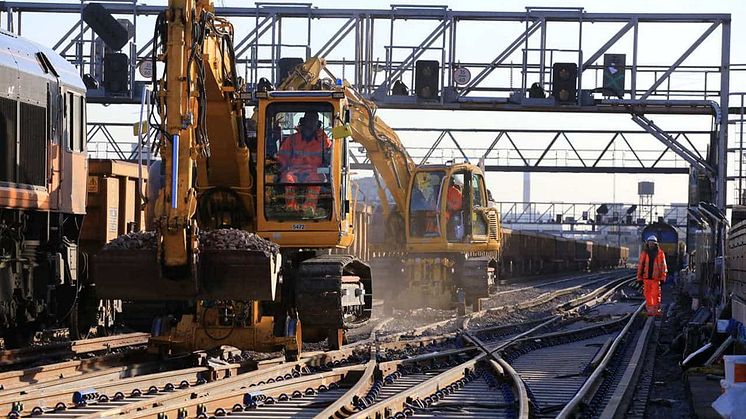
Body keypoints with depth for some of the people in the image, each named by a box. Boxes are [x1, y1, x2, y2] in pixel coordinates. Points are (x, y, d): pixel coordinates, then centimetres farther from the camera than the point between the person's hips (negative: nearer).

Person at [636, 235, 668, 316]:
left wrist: (663, 277, -2)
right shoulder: (644, 253, 7)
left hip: (656, 278, -2)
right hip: (646, 277, 2)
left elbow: (663, 266, 3)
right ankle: (649, 310, 11)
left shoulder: (660, 253, 2)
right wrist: (639, 277, 5)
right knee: (647, 294, 4)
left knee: (656, 294, -5)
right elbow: (640, 265, 9)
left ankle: (656, 310, 2)